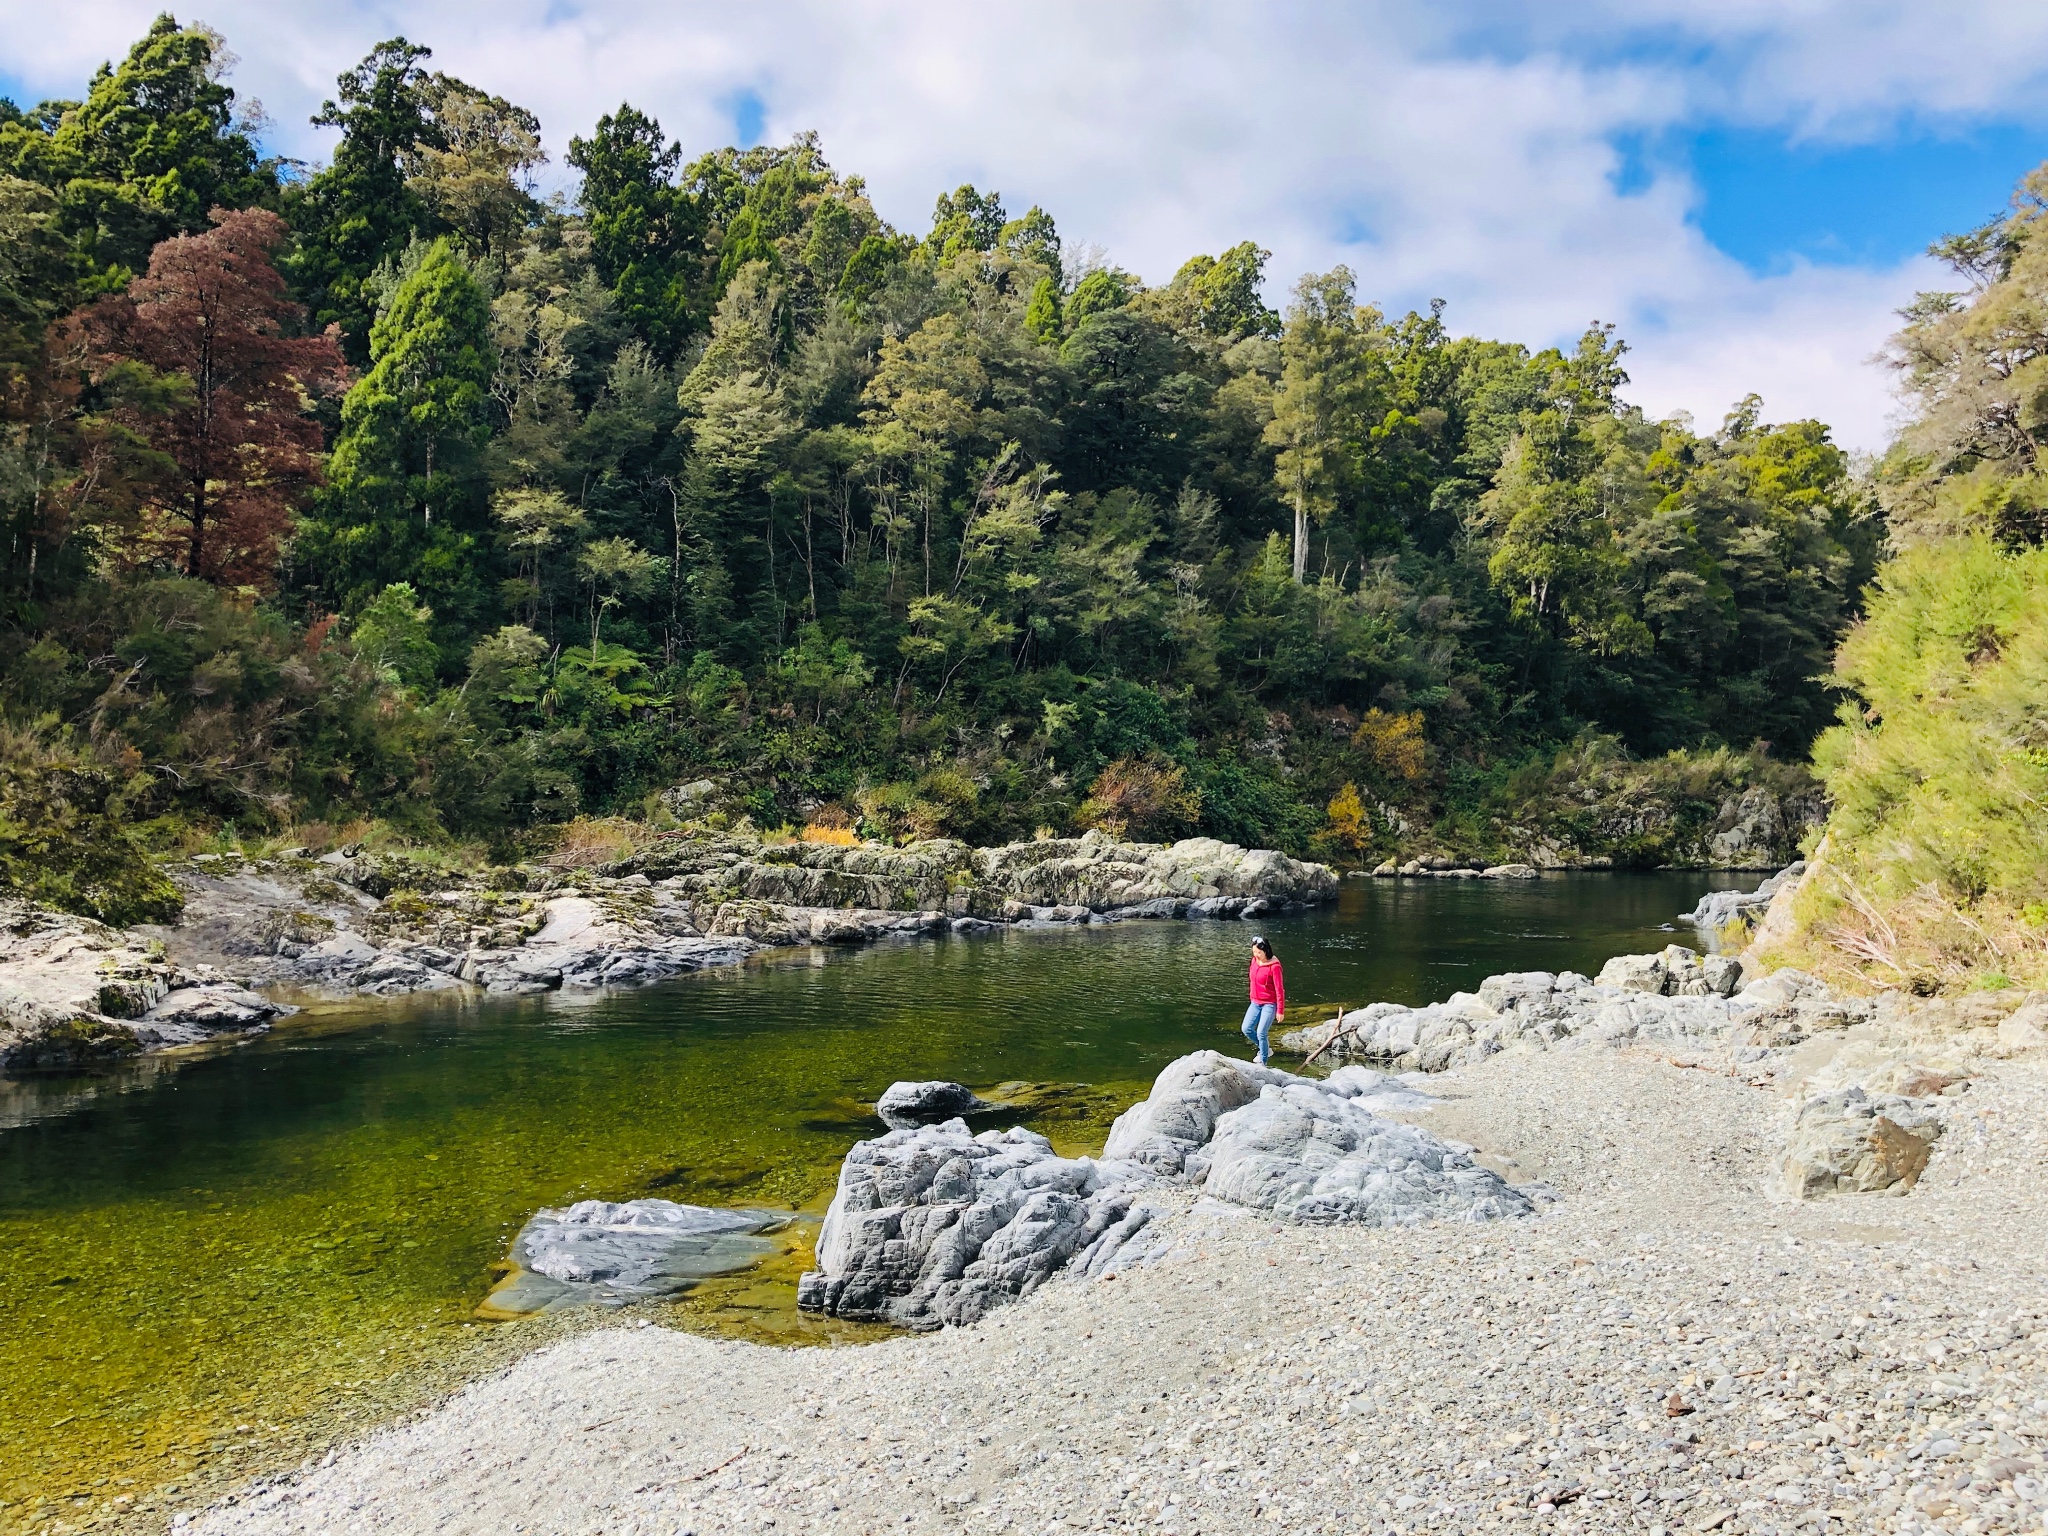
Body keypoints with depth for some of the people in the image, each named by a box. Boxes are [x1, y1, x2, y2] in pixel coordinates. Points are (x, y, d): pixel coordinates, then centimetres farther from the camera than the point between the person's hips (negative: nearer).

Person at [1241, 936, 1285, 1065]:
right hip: (1255, 1003, 7)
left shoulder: (1274, 966, -19)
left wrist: (1280, 1011, -13)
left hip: (1269, 1004, -7)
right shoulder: (1254, 961, 2)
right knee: (1247, 1029, 0)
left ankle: (1262, 1063, 3)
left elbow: (1280, 989, -15)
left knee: (1261, 1033, -11)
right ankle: (1265, 1050, 23)